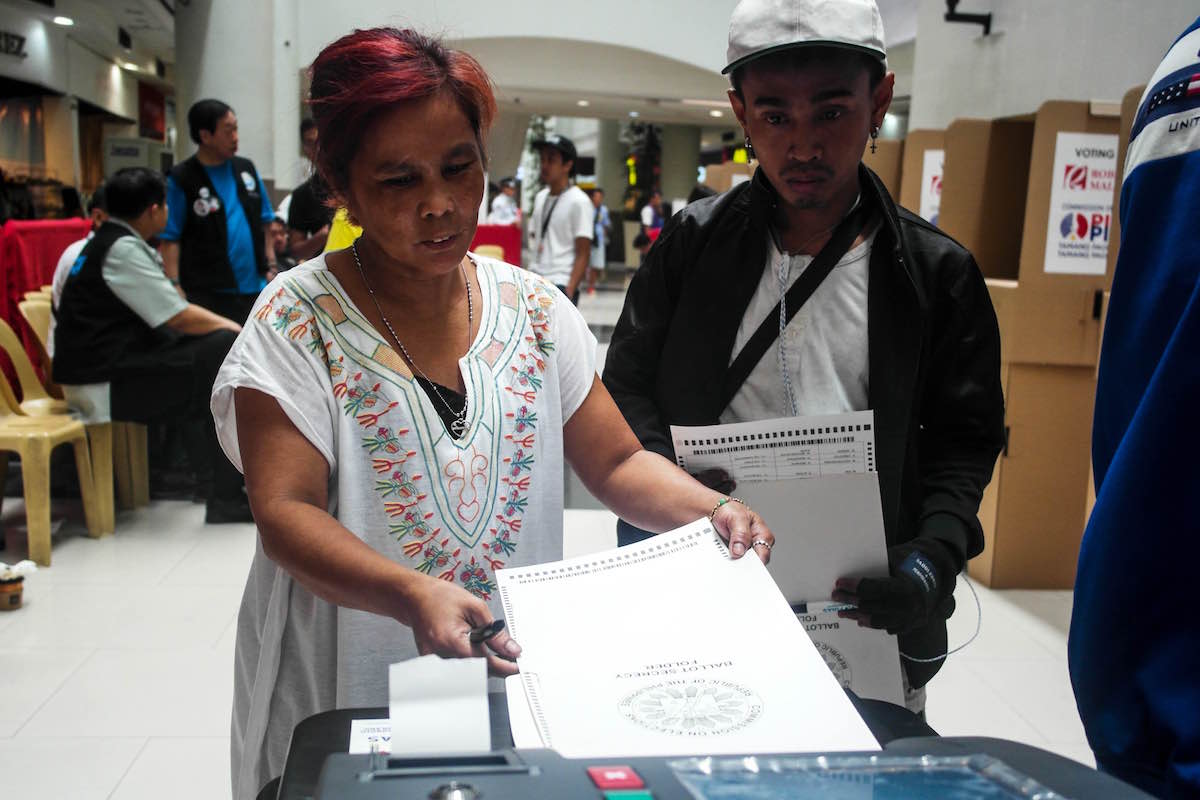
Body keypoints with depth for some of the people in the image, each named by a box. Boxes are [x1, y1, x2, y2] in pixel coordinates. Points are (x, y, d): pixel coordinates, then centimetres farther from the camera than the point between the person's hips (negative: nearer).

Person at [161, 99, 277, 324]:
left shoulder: (246, 169, 10)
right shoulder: (181, 179, -5)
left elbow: (265, 222, 16)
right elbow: (169, 240, -8)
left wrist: (270, 267, 9)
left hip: (254, 287, 5)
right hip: (207, 294, -5)